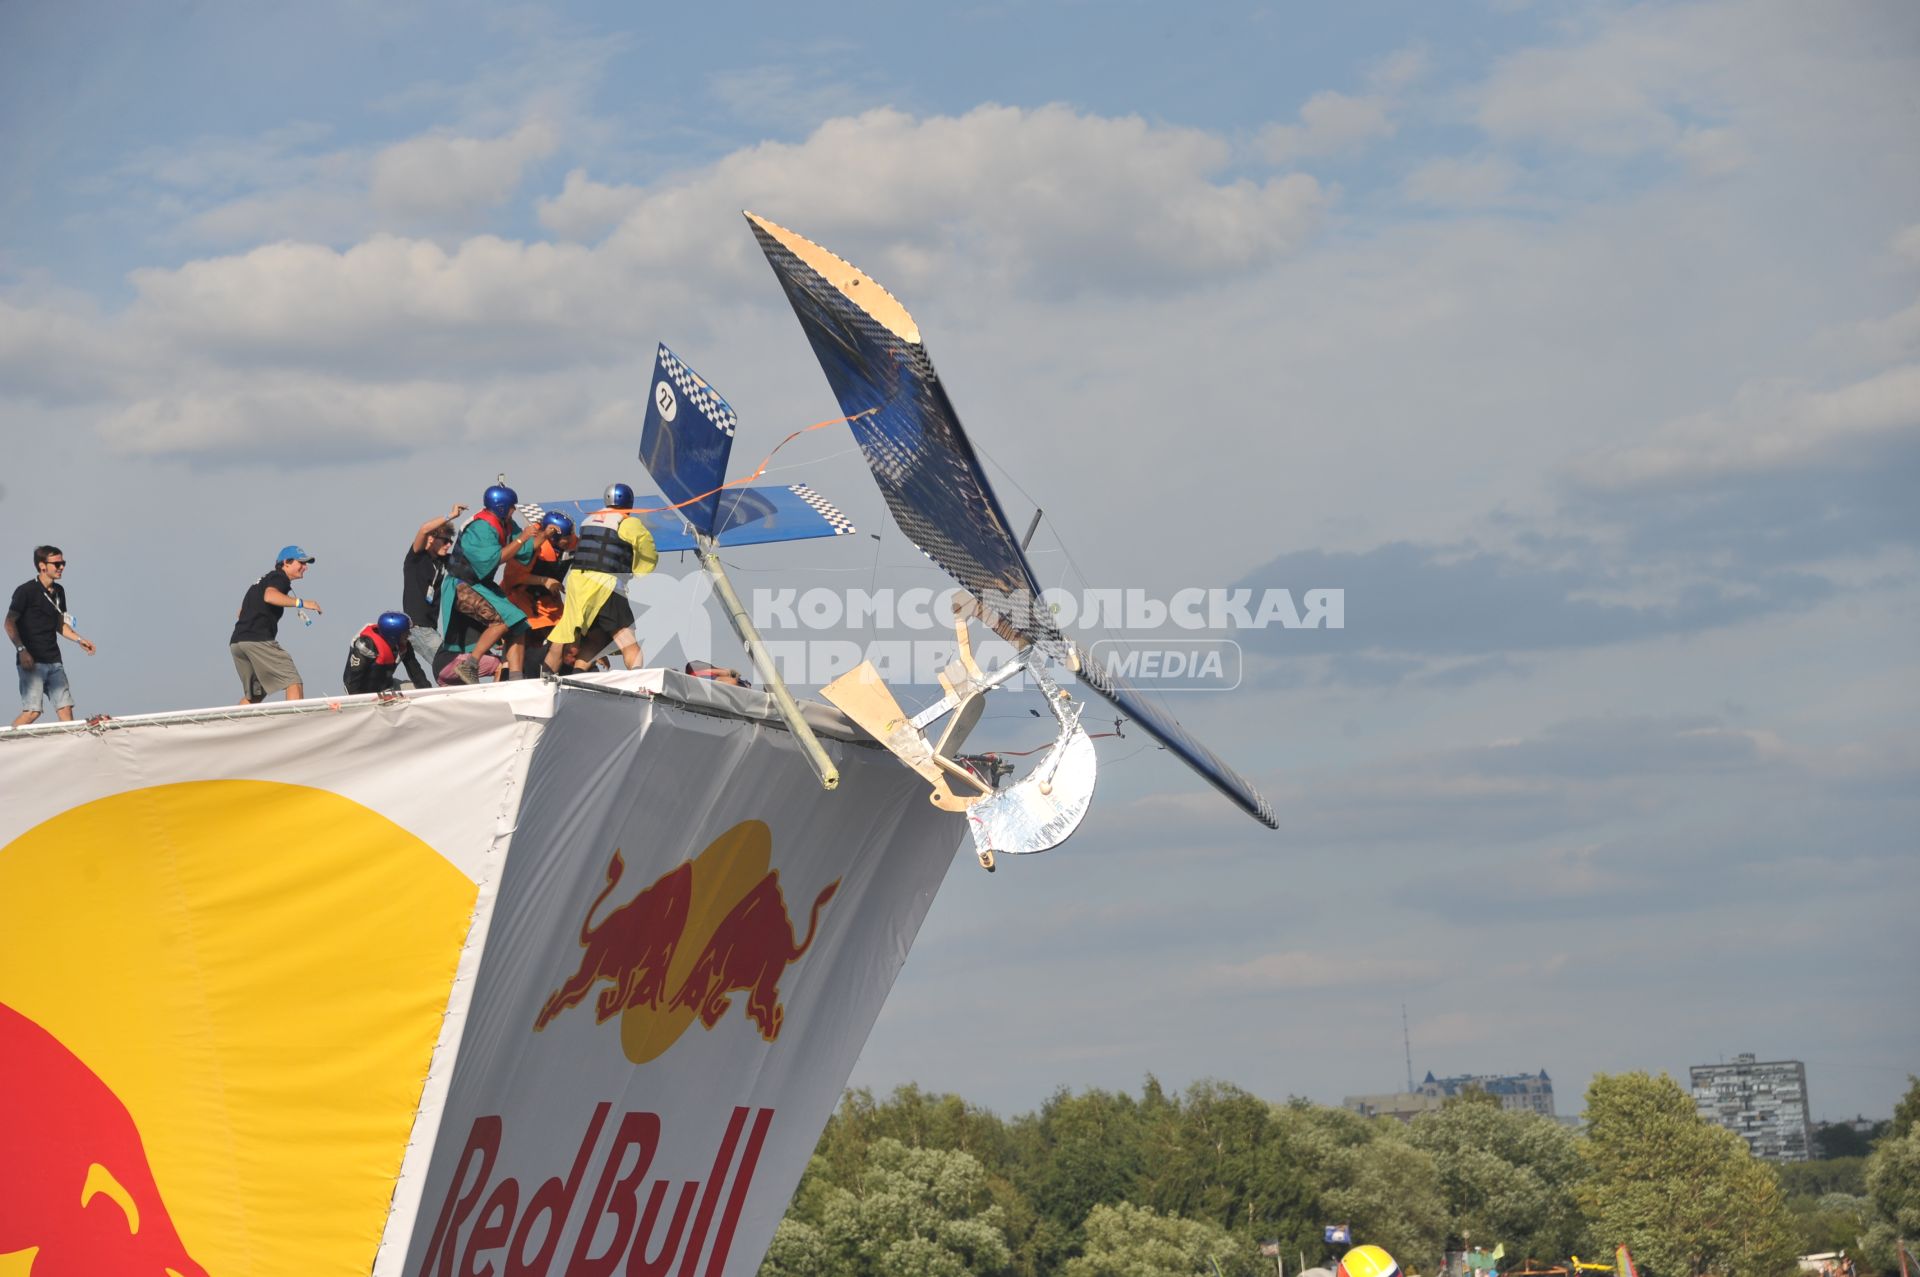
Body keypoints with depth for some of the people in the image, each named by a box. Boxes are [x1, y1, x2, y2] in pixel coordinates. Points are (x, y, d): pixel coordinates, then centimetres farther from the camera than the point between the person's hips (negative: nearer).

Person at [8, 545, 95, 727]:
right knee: (32, 711, -14)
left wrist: (79, 640, 11)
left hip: (54, 661, 7)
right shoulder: (26, 591, -8)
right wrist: (21, 650, -18)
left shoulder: (59, 591, 14)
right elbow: (10, 623, -8)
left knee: (65, 708, 0)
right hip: (31, 661, -7)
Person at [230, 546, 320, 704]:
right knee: (294, 683, -12)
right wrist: (300, 602, -26)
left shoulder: (263, 580, 30)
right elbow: (269, 596, -23)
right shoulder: (280, 578, 1)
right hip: (258, 640, -9)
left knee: (253, 695, 17)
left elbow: (241, 613, 32)